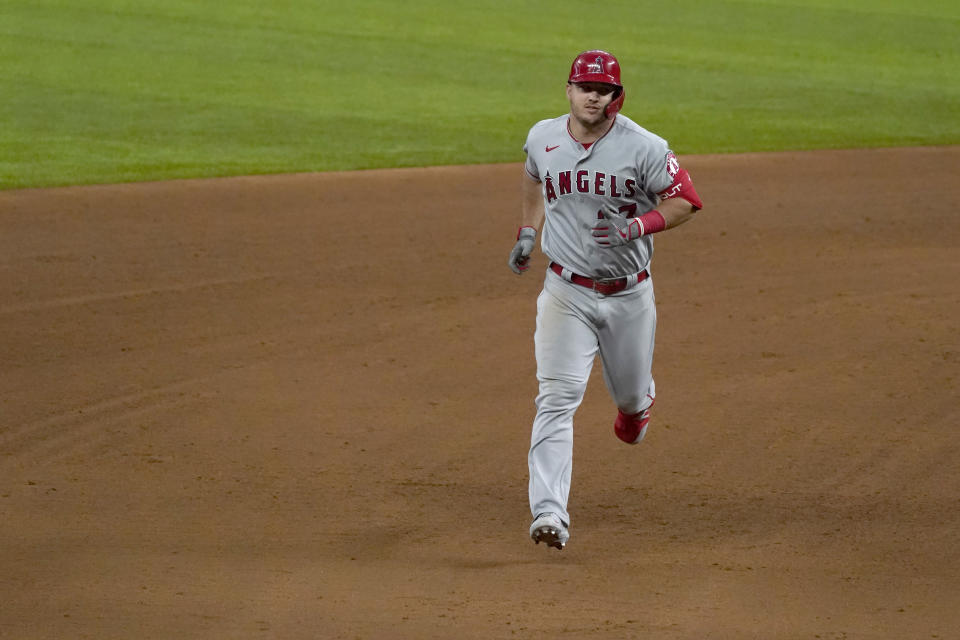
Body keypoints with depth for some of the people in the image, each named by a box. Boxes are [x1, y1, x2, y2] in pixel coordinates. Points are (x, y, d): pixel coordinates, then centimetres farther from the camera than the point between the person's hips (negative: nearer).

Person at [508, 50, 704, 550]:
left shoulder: (643, 147, -13)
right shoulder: (543, 138, -1)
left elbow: (685, 201, -10)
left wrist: (637, 226, -26)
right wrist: (527, 232, 17)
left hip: (629, 294, 0)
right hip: (566, 292, 0)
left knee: (629, 393, 17)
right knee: (558, 398, -15)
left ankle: (636, 404, 59)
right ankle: (549, 513, -24)